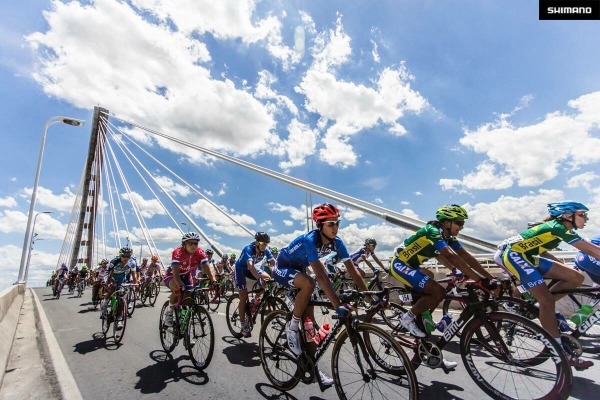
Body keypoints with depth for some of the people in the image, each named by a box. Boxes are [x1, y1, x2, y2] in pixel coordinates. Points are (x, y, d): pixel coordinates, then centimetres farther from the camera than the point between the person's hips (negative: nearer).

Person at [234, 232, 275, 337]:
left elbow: (273, 263, -27)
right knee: (244, 297, -11)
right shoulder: (248, 249, -33)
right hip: (240, 270, -5)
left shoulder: (266, 250, -18)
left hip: (253, 269, 5)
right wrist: (259, 278, -62)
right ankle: (243, 325, 4)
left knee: (268, 278, -19)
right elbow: (250, 265, -48)